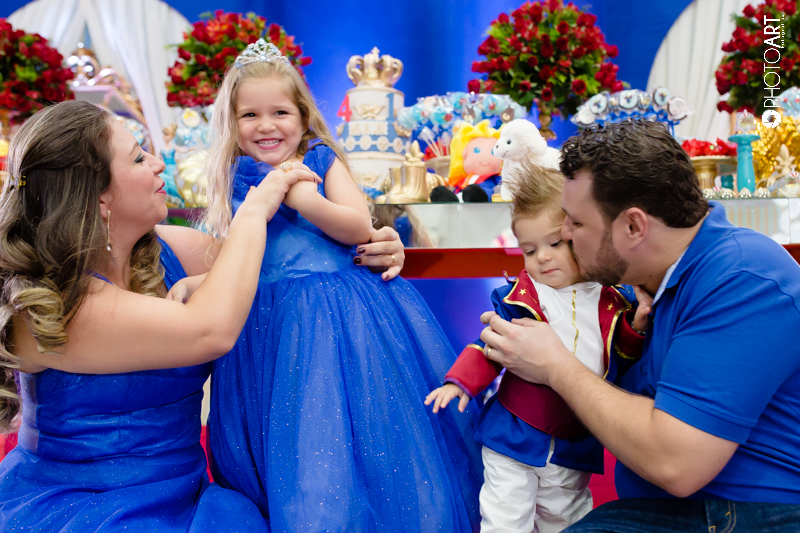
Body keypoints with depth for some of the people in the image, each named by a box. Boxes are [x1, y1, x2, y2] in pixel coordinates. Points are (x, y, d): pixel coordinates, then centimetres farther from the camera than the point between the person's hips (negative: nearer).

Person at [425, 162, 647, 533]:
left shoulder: (612, 300, 0)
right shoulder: (519, 297, -7)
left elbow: (623, 359, 5)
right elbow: (491, 346, -1)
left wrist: (636, 327, -11)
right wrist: (460, 382, -12)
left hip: (576, 445, 2)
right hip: (514, 437, -2)